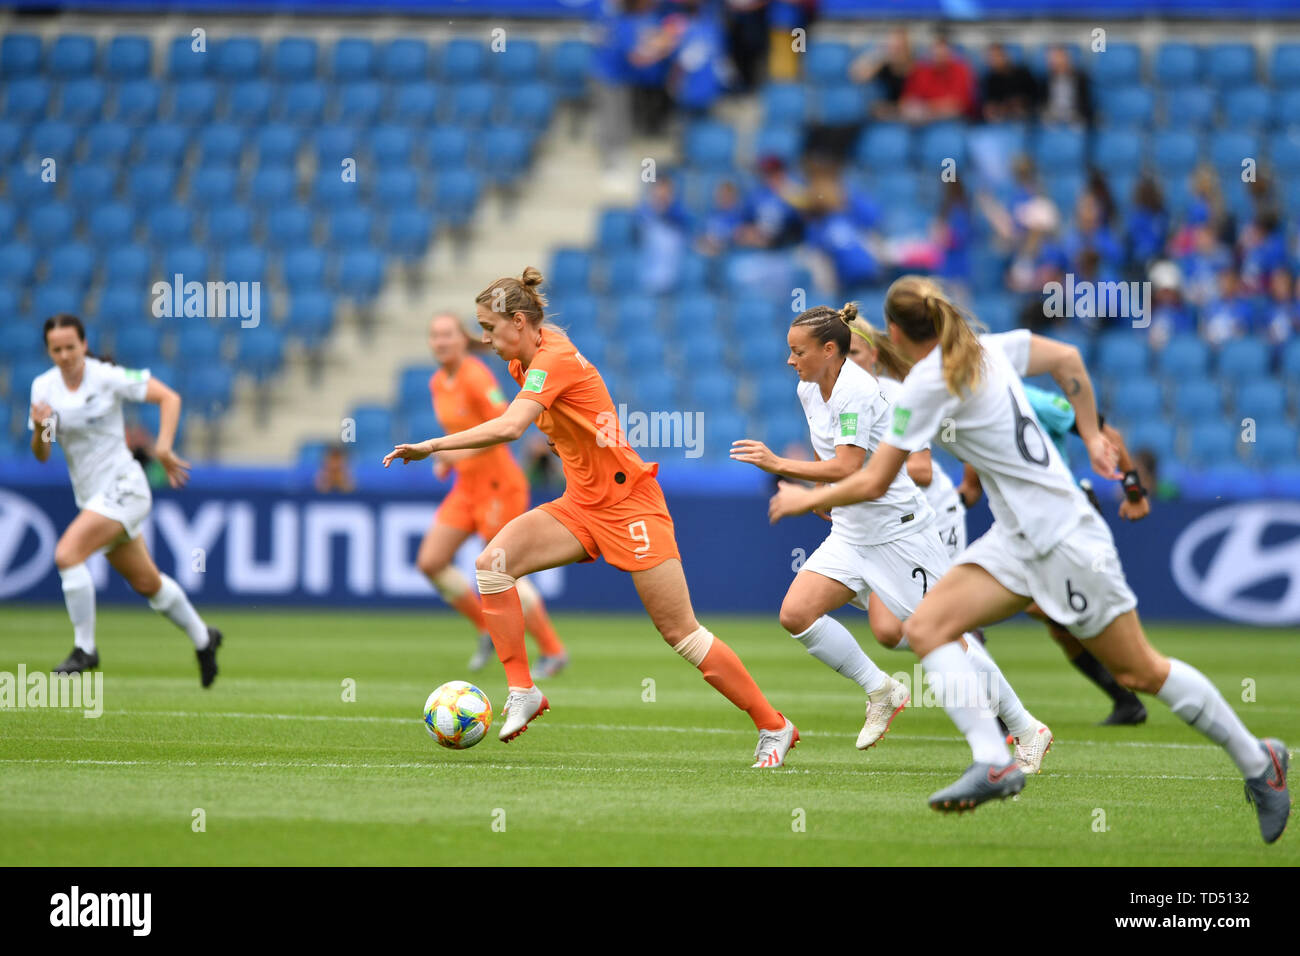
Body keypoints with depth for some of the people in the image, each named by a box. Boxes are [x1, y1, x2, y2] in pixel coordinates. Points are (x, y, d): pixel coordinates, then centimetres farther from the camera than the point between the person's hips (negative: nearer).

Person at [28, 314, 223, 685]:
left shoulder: (106, 377, -13)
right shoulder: (43, 387, 1)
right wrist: (39, 430, -19)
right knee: (146, 583, 17)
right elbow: (41, 454, 3)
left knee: (67, 554, -24)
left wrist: (163, 446, -23)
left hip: (122, 487, -7)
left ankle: (85, 648, -13)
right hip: (90, 496, 7)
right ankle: (203, 638, 37)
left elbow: (169, 397, -11)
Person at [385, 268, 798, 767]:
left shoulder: (553, 360, -21)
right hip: (581, 505, 8)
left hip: (629, 503, -8)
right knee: (493, 562, -14)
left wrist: (433, 446, -35)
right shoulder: (524, 361, 6)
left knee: (681, 632, -6)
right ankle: (522, 692, -8)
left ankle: (774, 727, 6)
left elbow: (509, 427, -36)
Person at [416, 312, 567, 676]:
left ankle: (552, 651, 8)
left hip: (498, 484, -8)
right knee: (429, 562, -1)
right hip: (467, 486, 8)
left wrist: (464, 453, -30)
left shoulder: (476, 376, -17)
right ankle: (487, 629, 14)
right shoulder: (437, 383, 8)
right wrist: (448, 461, 7)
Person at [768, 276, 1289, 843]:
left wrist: (807, 499, 3)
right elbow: (1067, 358, 19)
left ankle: (1258, 763, 16)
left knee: (1140, 673, 2)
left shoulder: (926, 386, -18)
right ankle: (993, 763, -18)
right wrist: (1091, 436, 26)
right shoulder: (987, 348, 6)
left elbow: (872, 484, -13)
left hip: (1064, 540, -9)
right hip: (1017, 539, 9)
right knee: (926, 627, -8)